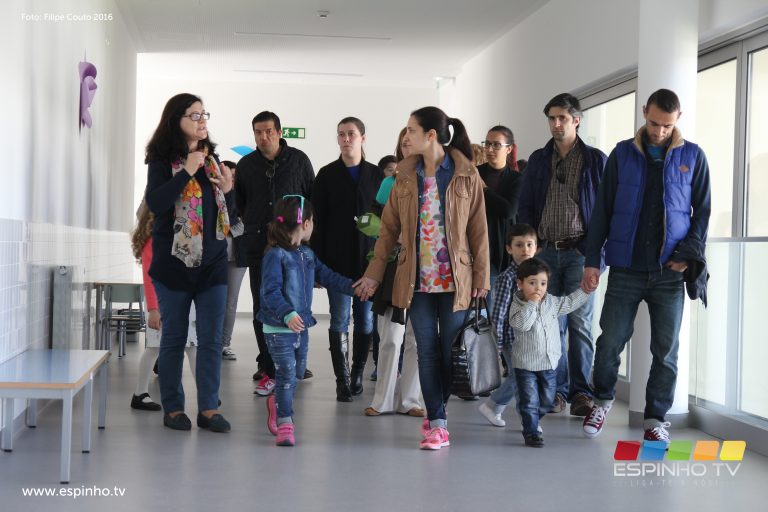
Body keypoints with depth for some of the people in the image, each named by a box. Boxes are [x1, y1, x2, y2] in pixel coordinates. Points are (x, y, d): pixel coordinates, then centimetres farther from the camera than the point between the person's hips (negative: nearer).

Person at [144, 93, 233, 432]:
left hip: (212, 261, 4)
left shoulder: (211, 158, 11)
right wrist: (187, 171, -22)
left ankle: (209, 408, 7)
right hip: (174, 262, -4)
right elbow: (155, 204, -20)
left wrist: (227, 189, -3)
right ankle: (173, 408, 14)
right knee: (174, 338, 4)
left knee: (211, 339, 2)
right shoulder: (162, 160, -4)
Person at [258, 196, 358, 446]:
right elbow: (270, 292, -22)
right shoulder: (275, 255, -16)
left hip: (301, 325, 8)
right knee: (287, 375, -7)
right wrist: (287, 314, -33)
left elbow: (326, 276, 19)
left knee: (297, 373, 18)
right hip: (279, 328, -8)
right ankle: (284, 424, 3)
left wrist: (354, 287, 14)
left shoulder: (307, 254, 11)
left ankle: (277, 402, 43)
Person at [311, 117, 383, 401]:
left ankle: (358, 373, 18)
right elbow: (318, 220, 2)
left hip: (369, 258, 1)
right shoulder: (327, 175, 4)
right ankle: (343, 380, 0)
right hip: (337, 259, -1)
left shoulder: (376, 175, 7)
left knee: (366, 318, 5)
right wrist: (318, 260, -5)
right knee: (339, 319, -3)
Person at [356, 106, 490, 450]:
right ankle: (437, 423, 3)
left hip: (454, 279, -2)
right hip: (417, 279, 2)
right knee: (427, 351, 0)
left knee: (451, 350, 3)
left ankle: (435, 415, 19)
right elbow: (389, 229, 9)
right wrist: (374, 274, 5)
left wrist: (481, 276, -5)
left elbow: (478, 229, -1)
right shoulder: (405, 177, 7)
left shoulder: (467, 176, -2)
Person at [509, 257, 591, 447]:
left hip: (549, 363, 5)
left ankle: (532, 420, 37)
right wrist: (531, 303, -27)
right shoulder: (517, 305, -12)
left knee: (547, 401, 14)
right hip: (525, 364, -5)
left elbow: (570, 303, 18)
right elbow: (521, 324, -29)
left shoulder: (552, 302, 3)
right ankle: (531, 432, 8)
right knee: (530, 401, -2)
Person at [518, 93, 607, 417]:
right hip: (546, 252, 3)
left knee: (580, 323, -2)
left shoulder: (595, 160, 2)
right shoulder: (538, 161, 11)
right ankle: (556, 390, 11)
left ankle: (581, 392, 3)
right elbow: (526, 206, 13)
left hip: (580, 252, -3)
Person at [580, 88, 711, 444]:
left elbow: (702, 210, 7)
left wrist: (690, 254, -6)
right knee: (610, 341, 0)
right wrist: (592, 261, 1)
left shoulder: (693, 157, 4)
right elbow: (602, 210, 6)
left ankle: (656, 418, 15)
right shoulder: (622, 154, 4)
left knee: (666, 350, 2)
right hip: (626, 269, 0)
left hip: (670, 272, 0)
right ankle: (602, 399, 25)